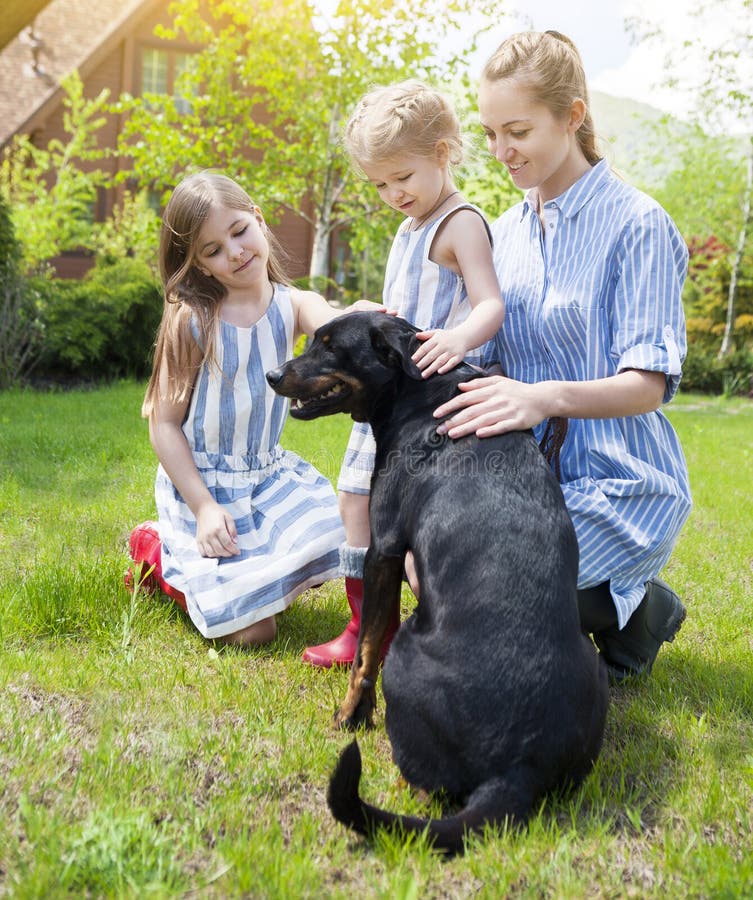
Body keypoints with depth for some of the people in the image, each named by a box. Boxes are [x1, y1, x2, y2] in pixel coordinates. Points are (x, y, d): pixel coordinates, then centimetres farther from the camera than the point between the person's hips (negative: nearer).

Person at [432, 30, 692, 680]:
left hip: (619, 486, -7)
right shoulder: (507, 230, 10)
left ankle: (638, 609, 5)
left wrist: (546, 397, -37)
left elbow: (649, 383, -18)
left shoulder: (636, 224, -12)